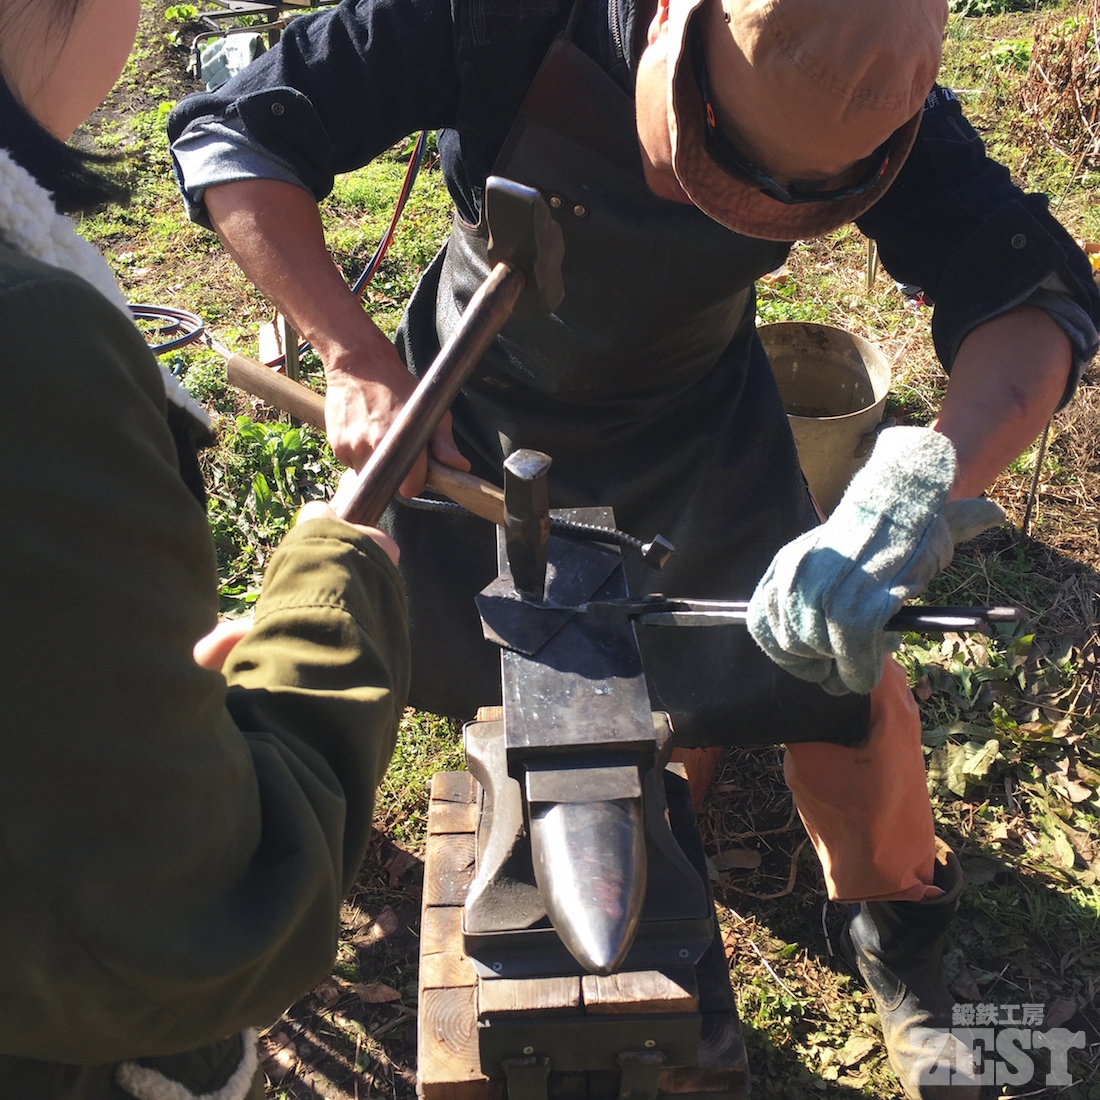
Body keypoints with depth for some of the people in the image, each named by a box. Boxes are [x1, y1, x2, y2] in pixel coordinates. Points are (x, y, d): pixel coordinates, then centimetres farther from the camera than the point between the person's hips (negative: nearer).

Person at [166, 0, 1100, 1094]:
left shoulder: (868, 103, -27)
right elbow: (230, 135, -26)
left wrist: (921, 488, -51)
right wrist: (359, 358, -38)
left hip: (691, 429, 1)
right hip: (465, 406, 0)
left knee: (838, 681, -5)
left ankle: (894, 927, 26)